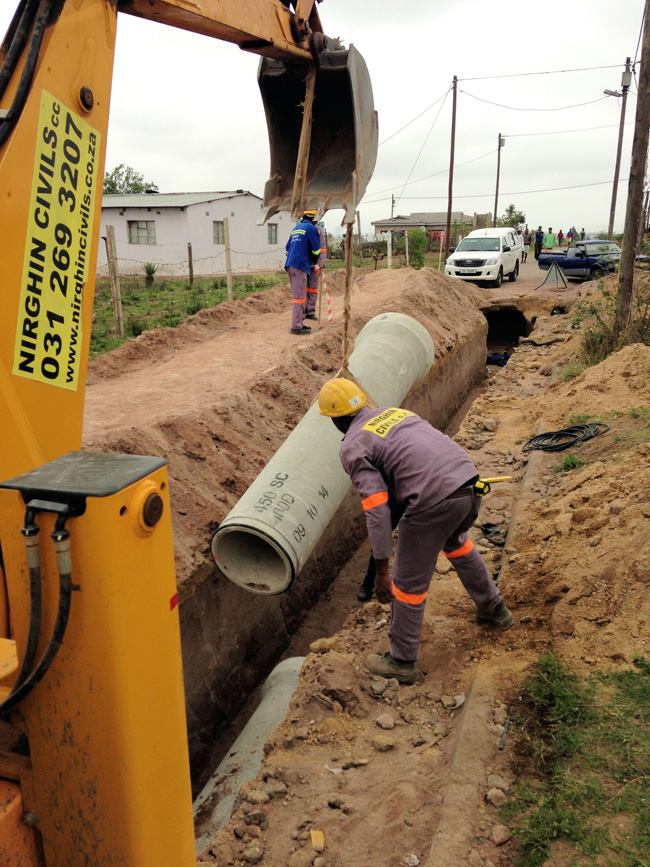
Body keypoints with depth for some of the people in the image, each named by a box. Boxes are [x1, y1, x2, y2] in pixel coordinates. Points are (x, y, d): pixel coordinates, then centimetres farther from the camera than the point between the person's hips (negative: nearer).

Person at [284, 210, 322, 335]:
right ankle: (296, 327, -9)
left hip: (290, 265, 8)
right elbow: (316, 250, -3)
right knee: (299, 297, -8)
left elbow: (288, 248, 24)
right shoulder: (312, 229, -4)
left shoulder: (296, 228, 21)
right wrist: (314, 262, 15)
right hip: (300, 265, -8)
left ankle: (300, 323, 19)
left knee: (300, 295, 15)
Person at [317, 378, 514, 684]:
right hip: (468, 481, 8)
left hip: (434, 501, -8)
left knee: (409, 580, 12)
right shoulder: (394, 412, 23)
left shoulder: (352, 447, 0)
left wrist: (381, 572, -5)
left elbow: (376, 509, -10)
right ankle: (493, 608, 54)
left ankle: (401, 662, 29)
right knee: (455, 542, 38)